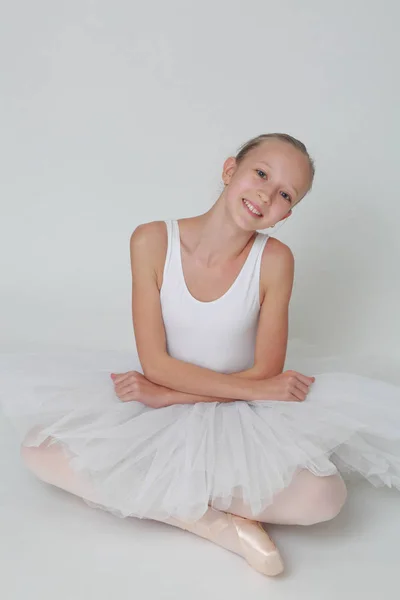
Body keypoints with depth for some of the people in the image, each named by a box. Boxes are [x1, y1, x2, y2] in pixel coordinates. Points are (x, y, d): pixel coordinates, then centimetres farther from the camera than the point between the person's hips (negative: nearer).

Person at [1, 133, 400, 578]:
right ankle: (212, 520, -18)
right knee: (40, 448, -21)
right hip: (156, 411, 1)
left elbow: (266, 373, -12)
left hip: (241, 418, -1)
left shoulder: (274, 260, -14)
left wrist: (167, 395, -18)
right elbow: (156, 363, -14)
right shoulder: (152, 241, -15)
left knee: (322, 497, -27)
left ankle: (166, 497, -11)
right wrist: (254, 389, -19)